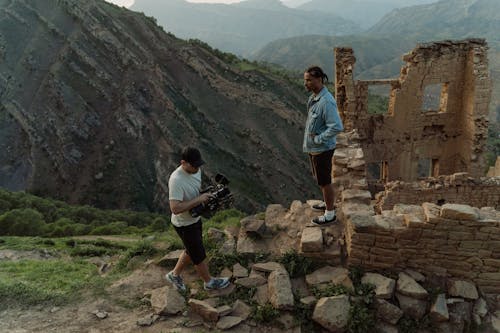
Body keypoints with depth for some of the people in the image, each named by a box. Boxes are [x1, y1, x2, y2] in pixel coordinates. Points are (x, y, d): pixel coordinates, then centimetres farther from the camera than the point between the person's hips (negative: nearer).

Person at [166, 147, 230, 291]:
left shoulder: (196, 170, -6)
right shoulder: (176, 180, -32)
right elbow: (175, 208, -36)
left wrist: (208, 194, -8)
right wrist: (198, 200, -34)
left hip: (195, 218, 8)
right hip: (184, 225, -8)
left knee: (192, 251, 25)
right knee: (199, 256, 11)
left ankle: (174, 275, 46)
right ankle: (209, 282, 35)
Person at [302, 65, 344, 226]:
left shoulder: (326, 102, -27)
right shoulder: (314, 97, 2)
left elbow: (337, 127, -30)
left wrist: (318, 139, -21)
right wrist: (312, 140, 10)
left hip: (322, 149, -9)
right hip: (314, 147, 9)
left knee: (325, 181, 6)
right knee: (320, 179, 24)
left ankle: (330, 214, 23)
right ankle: (328, 203, 45)